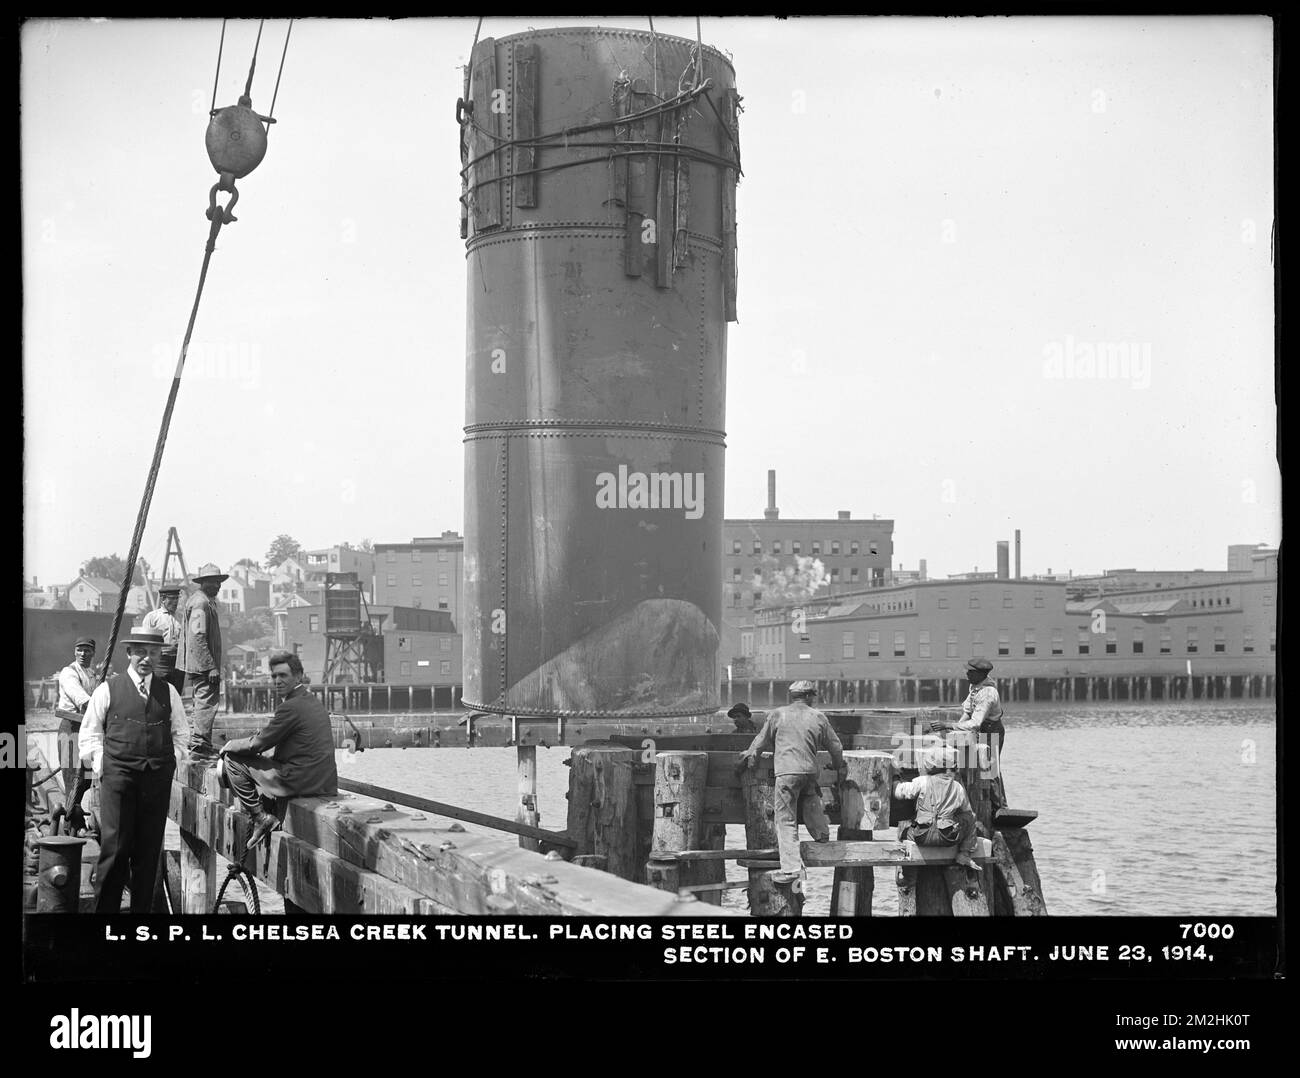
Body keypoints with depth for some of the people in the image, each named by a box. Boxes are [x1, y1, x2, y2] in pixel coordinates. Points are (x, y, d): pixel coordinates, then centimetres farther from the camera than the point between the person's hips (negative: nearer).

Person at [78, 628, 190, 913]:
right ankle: (105, 908, -3)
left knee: (149, 850, 4)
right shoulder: (108, 690, 5)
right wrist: (102, 764, 0)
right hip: (118, 776, -3)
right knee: (115, 847, -8)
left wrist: (170, 761, 10)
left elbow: (181, 733, 23)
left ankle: (142, 909, 9)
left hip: (158, 779, 3)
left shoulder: (168, 692, 14)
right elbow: (90, 732, 9)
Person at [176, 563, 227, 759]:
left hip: (199, 665, 11)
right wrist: (211, 667, -22)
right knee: (207, 703, -10)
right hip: (202, 664, -11)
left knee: (201, 704, 15)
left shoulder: (205, 602, 19)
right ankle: (200, 747, -11)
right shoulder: (200, 603, -14)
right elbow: (198, 638, -21)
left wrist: (213, 665, 23)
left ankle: (193, 744, 20)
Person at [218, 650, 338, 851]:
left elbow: (257, 744, -9)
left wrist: (229, 746, 7)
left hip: (298, 782, -9)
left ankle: (261, 818, 2)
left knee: (232, 760, 2)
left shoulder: (291, 707, -16)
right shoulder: (314, 702, 14)